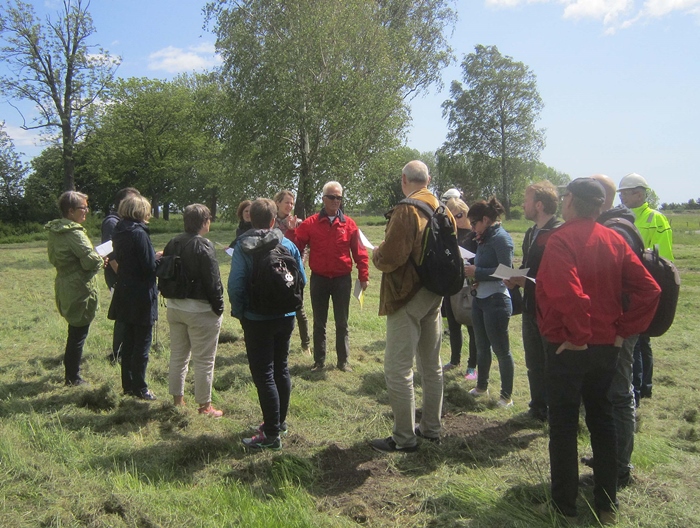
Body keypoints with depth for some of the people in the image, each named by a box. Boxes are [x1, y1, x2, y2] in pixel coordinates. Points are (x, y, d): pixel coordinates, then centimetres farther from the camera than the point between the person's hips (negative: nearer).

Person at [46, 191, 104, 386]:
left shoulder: (54, 231, 6)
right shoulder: (75, 233, -21)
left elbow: (53, 258, 14)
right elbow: (91, 261, -24)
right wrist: (101, 261, -2)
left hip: (64, 288, 9)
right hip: (80, 291, -9)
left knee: (74, 331, 22)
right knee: (78, 334, 4)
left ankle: (70, 373, 33)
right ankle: (73, 378, 15)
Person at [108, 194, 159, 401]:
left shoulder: (119, 232, 7)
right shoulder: (139, 234, -18)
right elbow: (150, 266, -20)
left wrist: (154, 258, 9)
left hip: (125, 295, 8)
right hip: (141, 297, -8)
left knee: (129, 341, 16)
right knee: (142, 343, 2)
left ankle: (128, 384, 25)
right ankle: (139, 388, 9)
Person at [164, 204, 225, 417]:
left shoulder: (173, 244, 6)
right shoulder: (204, 247, -17)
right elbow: (213, 282, -17)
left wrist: (173, 296, 18)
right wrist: (218, 308, -9)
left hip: (174, 306, 8)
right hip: (200, 309, -8)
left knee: (178, 355, 17)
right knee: (204, 360, 3)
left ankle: (177, 400, 28)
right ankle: (205, 406, 11)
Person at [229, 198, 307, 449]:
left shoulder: (242, 247, -12)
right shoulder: (288, 245, -3)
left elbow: (235, 285, -17)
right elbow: (302, 280, 1)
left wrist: (238, 312, -2)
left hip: (257, 320, -4)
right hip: (285, 317, 4)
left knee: (263, 375, 2)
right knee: (280, 368, 18)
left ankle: (271, 434, 7)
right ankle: (280, 421, 32)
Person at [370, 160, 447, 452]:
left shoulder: (406, 210, -17)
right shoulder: (442, 209, 6)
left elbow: (390, 257, -22)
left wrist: (375, 254, -2)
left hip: (408, 296, -8)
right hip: (435, 293, 8)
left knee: (398, 369, 0)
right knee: (431, 365, 17)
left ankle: (404, 437, 8)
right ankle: (431, 427, 29)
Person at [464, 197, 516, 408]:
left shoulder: (501, 238, -15)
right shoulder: (484, 239, 11)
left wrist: (477, 272, -17)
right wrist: (472, 271, -2)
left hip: (496, 300, -9)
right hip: (479, 298, 9)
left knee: (501, 349, 3)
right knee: (481, 347, 19)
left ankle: (507, 395, 16)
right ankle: (481, 386, 35)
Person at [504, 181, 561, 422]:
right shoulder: (531, 233, 12)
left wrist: (528, 281, -22)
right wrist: (516, 279, 3)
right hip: (531, 308, 9)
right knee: (534, 363, 17)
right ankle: (538, 408, 32)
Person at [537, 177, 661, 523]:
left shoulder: (561, 239, -16)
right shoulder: (613, 240, 2)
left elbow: (571, 294, -30)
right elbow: (649, 289, -1)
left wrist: (577, 336, -17)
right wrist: (623, 331, 1)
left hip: (568, 347, -6)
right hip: (606, 346, 6)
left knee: (563, 424, 8)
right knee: (601, 420, 18)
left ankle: (565, 502, 21)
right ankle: (607, 503, 29)